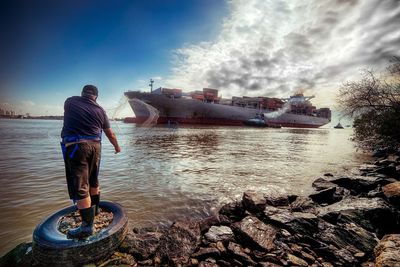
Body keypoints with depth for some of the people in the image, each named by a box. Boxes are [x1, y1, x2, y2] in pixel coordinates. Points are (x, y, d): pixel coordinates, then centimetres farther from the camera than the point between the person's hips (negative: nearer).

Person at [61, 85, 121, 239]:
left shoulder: (70, 102, 4)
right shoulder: (100, 110, 8)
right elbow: (110, 134, 15)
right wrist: (117, 146, 31)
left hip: (75, 146, -4)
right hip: (94, 146, 4)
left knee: (79, 187, -2)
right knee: (93, 181, 21)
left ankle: (87, 226, 3)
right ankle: (95, 208, 40)